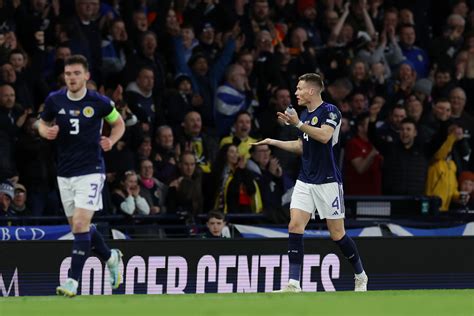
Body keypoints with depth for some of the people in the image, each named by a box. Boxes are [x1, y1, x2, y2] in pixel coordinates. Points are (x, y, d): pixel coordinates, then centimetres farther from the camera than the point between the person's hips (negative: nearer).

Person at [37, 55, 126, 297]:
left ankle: (73, 281, -13)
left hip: (91, 171, -4)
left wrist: (111, 141, -9)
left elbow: (119, 123, 10)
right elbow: (43, 123, 16)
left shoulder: (99, 102, -7)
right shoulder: (54, 100, -1)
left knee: (81, 223, -15)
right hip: (65, 173, 4)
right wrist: (46, 131, -7)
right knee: (78, 225, 12)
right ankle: (110, 257, 38)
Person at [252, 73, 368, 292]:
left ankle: (360, 277, 20)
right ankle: (294, 283, -11)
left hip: (327, 181, -7)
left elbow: (324, 136, -27)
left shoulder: (330, 111, -10)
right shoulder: (305, 114, 13)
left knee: (337, 233, 0)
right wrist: (273, 142, 21)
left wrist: (298, 124, -27)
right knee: (295, 226, -9)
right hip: (305, 181, 7)